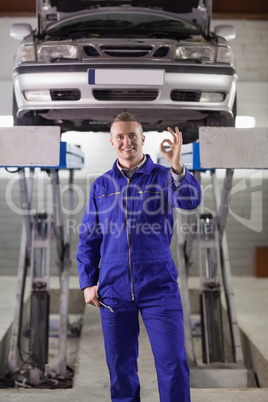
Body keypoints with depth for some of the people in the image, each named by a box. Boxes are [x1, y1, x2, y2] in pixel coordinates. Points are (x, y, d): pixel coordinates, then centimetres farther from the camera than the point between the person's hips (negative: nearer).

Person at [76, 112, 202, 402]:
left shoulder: (163, 177, 2)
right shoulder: (101, 186, 10)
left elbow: (190, 201, -20)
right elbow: (88, 238, 13)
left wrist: (177, 167, -37)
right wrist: (88, 282, 5)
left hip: (159, 286, -2)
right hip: (113, 289, 3)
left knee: (173, 363, -2)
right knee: (120, 366, 11)